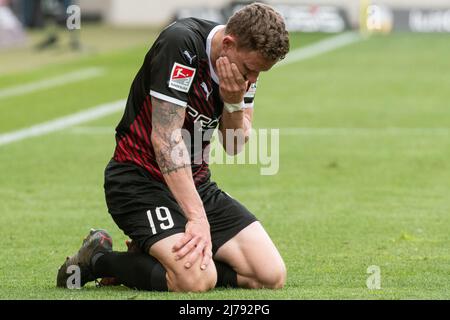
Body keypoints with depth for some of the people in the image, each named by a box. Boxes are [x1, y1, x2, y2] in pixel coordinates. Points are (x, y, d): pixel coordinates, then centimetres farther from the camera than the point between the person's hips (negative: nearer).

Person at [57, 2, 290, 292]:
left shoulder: (247, 61, 0)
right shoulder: (181, 43, -23)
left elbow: (234, 146, 7)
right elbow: (165, 137, -26)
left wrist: (234, 103, -16)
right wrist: (197, 217, -31)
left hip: (197, 182, 8)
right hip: (140, 179, -8)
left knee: (272, 276, -5)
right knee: (197, 280, -30)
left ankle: (154, 254, 12)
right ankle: (98, 259, -3)